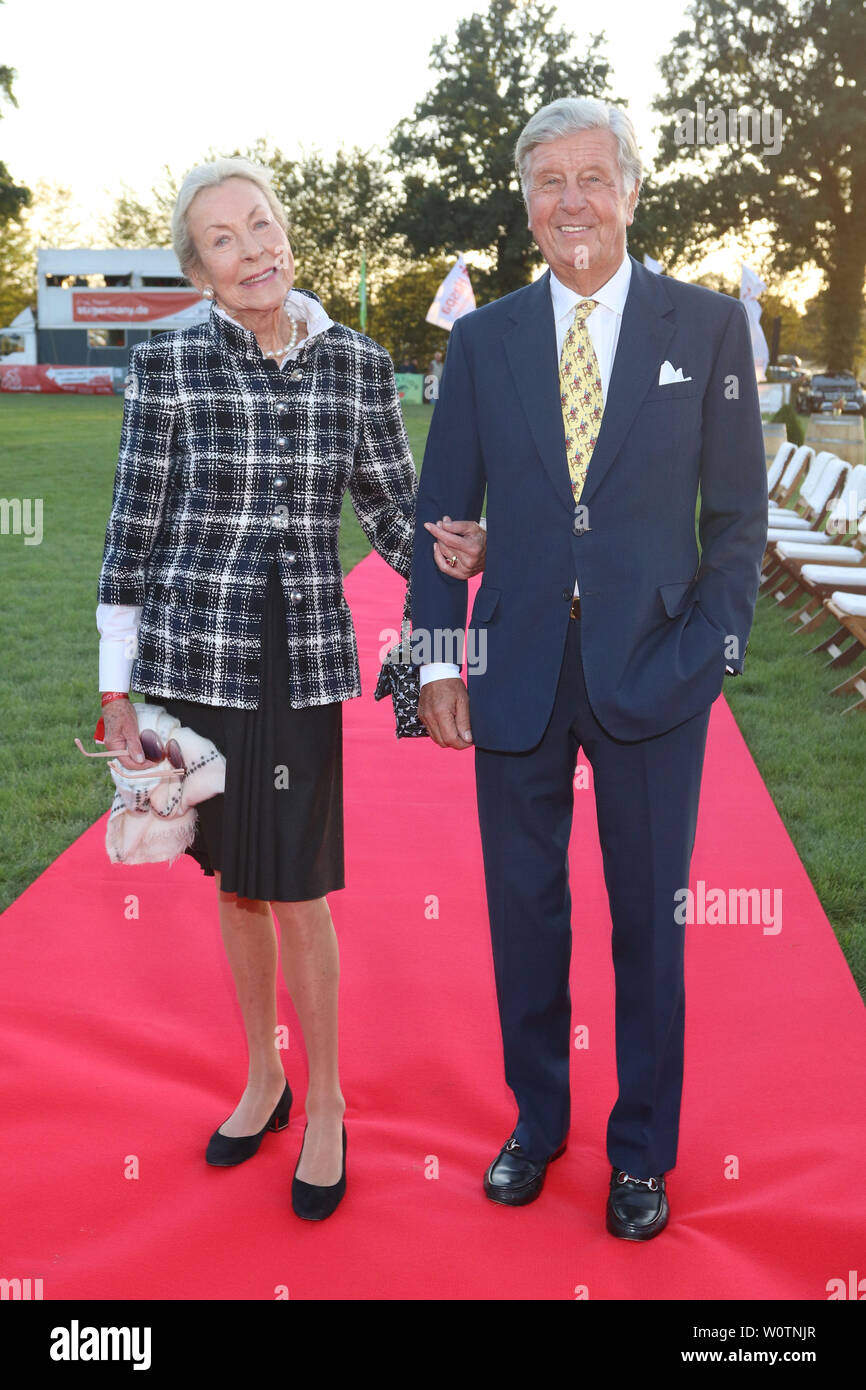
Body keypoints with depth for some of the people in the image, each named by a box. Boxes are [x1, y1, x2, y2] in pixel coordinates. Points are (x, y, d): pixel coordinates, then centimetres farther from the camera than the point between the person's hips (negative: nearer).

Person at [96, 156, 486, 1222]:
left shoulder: (358, 365, 0)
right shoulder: (166, 366, -4)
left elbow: (392, 513, 6)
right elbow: (132, 533, -1)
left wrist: (447, 553, -17)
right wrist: (117, 688, 0)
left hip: (302, 656, 0)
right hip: (193, 652, 1)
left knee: (296, 889, 0)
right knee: (234, 879, 14)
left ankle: (324, 1103, 22)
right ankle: (262, 1076, 35)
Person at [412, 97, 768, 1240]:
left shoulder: (709, 326, 2)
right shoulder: (483, 339, 6)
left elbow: (738, 512, 2)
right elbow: (442, 514, 6)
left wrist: (712, 649, -7)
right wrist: (440, 661, 0)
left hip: (652, 670, -1)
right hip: (518, 671, 2)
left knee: (650, 920, 9)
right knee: (523, 910, 12)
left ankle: (641, 1152, 29)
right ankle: (537, 1120, 34)